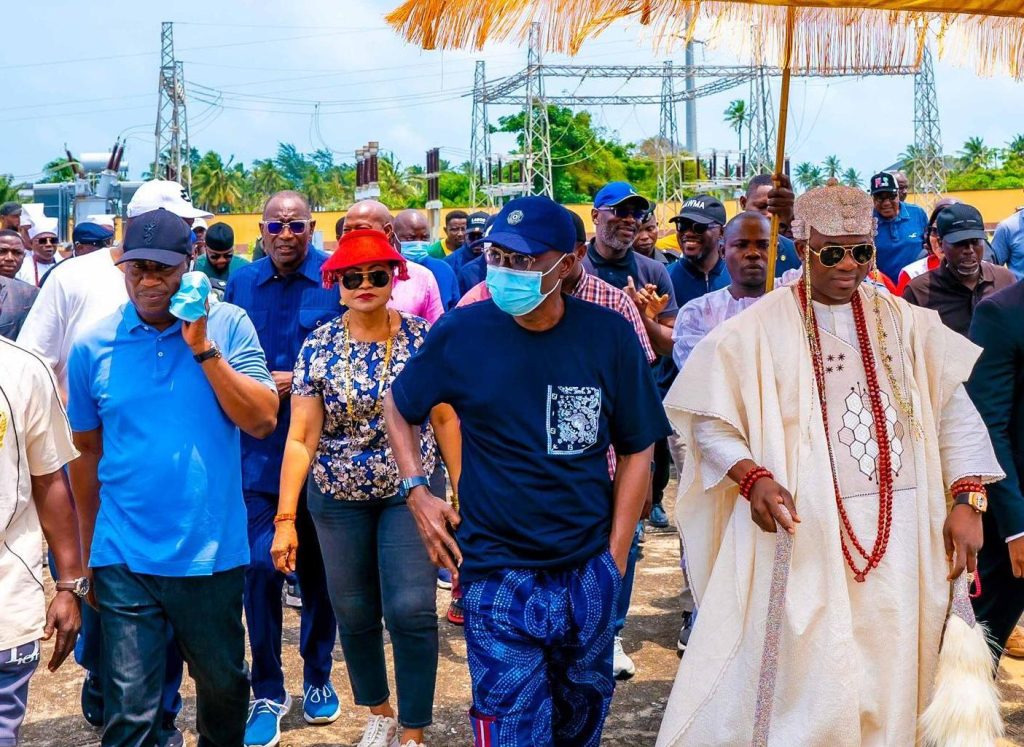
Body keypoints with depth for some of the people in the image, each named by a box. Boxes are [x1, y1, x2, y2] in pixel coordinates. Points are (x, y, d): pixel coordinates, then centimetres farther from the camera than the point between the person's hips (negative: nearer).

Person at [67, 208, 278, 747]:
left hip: (212, 553, 0)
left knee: (224, 684, 19)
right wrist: (88, 550, 14)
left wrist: (203, 348, -18)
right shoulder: (93, 346, 0)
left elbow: (262, 421, -12)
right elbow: (87, 450, 9)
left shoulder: (228, 326, -4)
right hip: (124, 559, 0)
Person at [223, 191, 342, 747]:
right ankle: (268, 692, 11)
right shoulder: (241, 283, 6)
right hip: (258, 448, 2)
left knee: (317, 566, 11)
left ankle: (318, 677, 29)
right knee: (259, 566, -4)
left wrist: (295, 381, -13)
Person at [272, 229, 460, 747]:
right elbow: (300, 438, -5)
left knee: (412, 611, -10)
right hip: (338, 498, 2)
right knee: (354, 616, 11)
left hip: (410, 492, -1)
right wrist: (285, 518, -8)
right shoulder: (318, 347, -5)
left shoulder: (421, 337, -6)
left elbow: (445, 420, 0)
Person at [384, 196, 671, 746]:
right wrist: (415, 490, -2)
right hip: (499, 579, -2)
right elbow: (398, 406, 11)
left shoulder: (609, 335, -6)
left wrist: (615, 559, -3)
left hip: (590, 576, 2)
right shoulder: (462, 332, -7)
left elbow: (636, 451, 1)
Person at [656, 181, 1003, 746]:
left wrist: (966, 501, -2)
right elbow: (708, 419, -1)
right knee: (806, 681, -3)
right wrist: (751, 477, -17)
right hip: (803, 534, -3)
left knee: (889, 677, 7)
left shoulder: (903, 322, 9)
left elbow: (955, 411, 8)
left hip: (900, 536, 3)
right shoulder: (760, 328, -2)